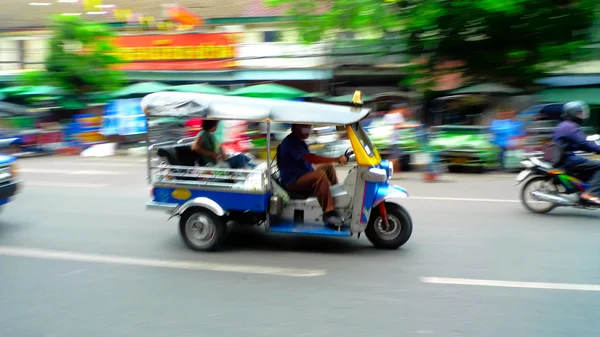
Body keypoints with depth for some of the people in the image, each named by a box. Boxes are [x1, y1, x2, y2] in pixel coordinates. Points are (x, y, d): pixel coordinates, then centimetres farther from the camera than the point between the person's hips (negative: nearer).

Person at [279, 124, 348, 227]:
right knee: (320, 175, -33)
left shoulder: (299, 141, 15)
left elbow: (308, 161, 20)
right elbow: (311, 158, -29)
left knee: (328, 167, 14)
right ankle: (329, 213, -37)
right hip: (293, 182, -11)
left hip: (304, 176, 11)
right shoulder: (290, 142, -19)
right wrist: (336, 159, -30)